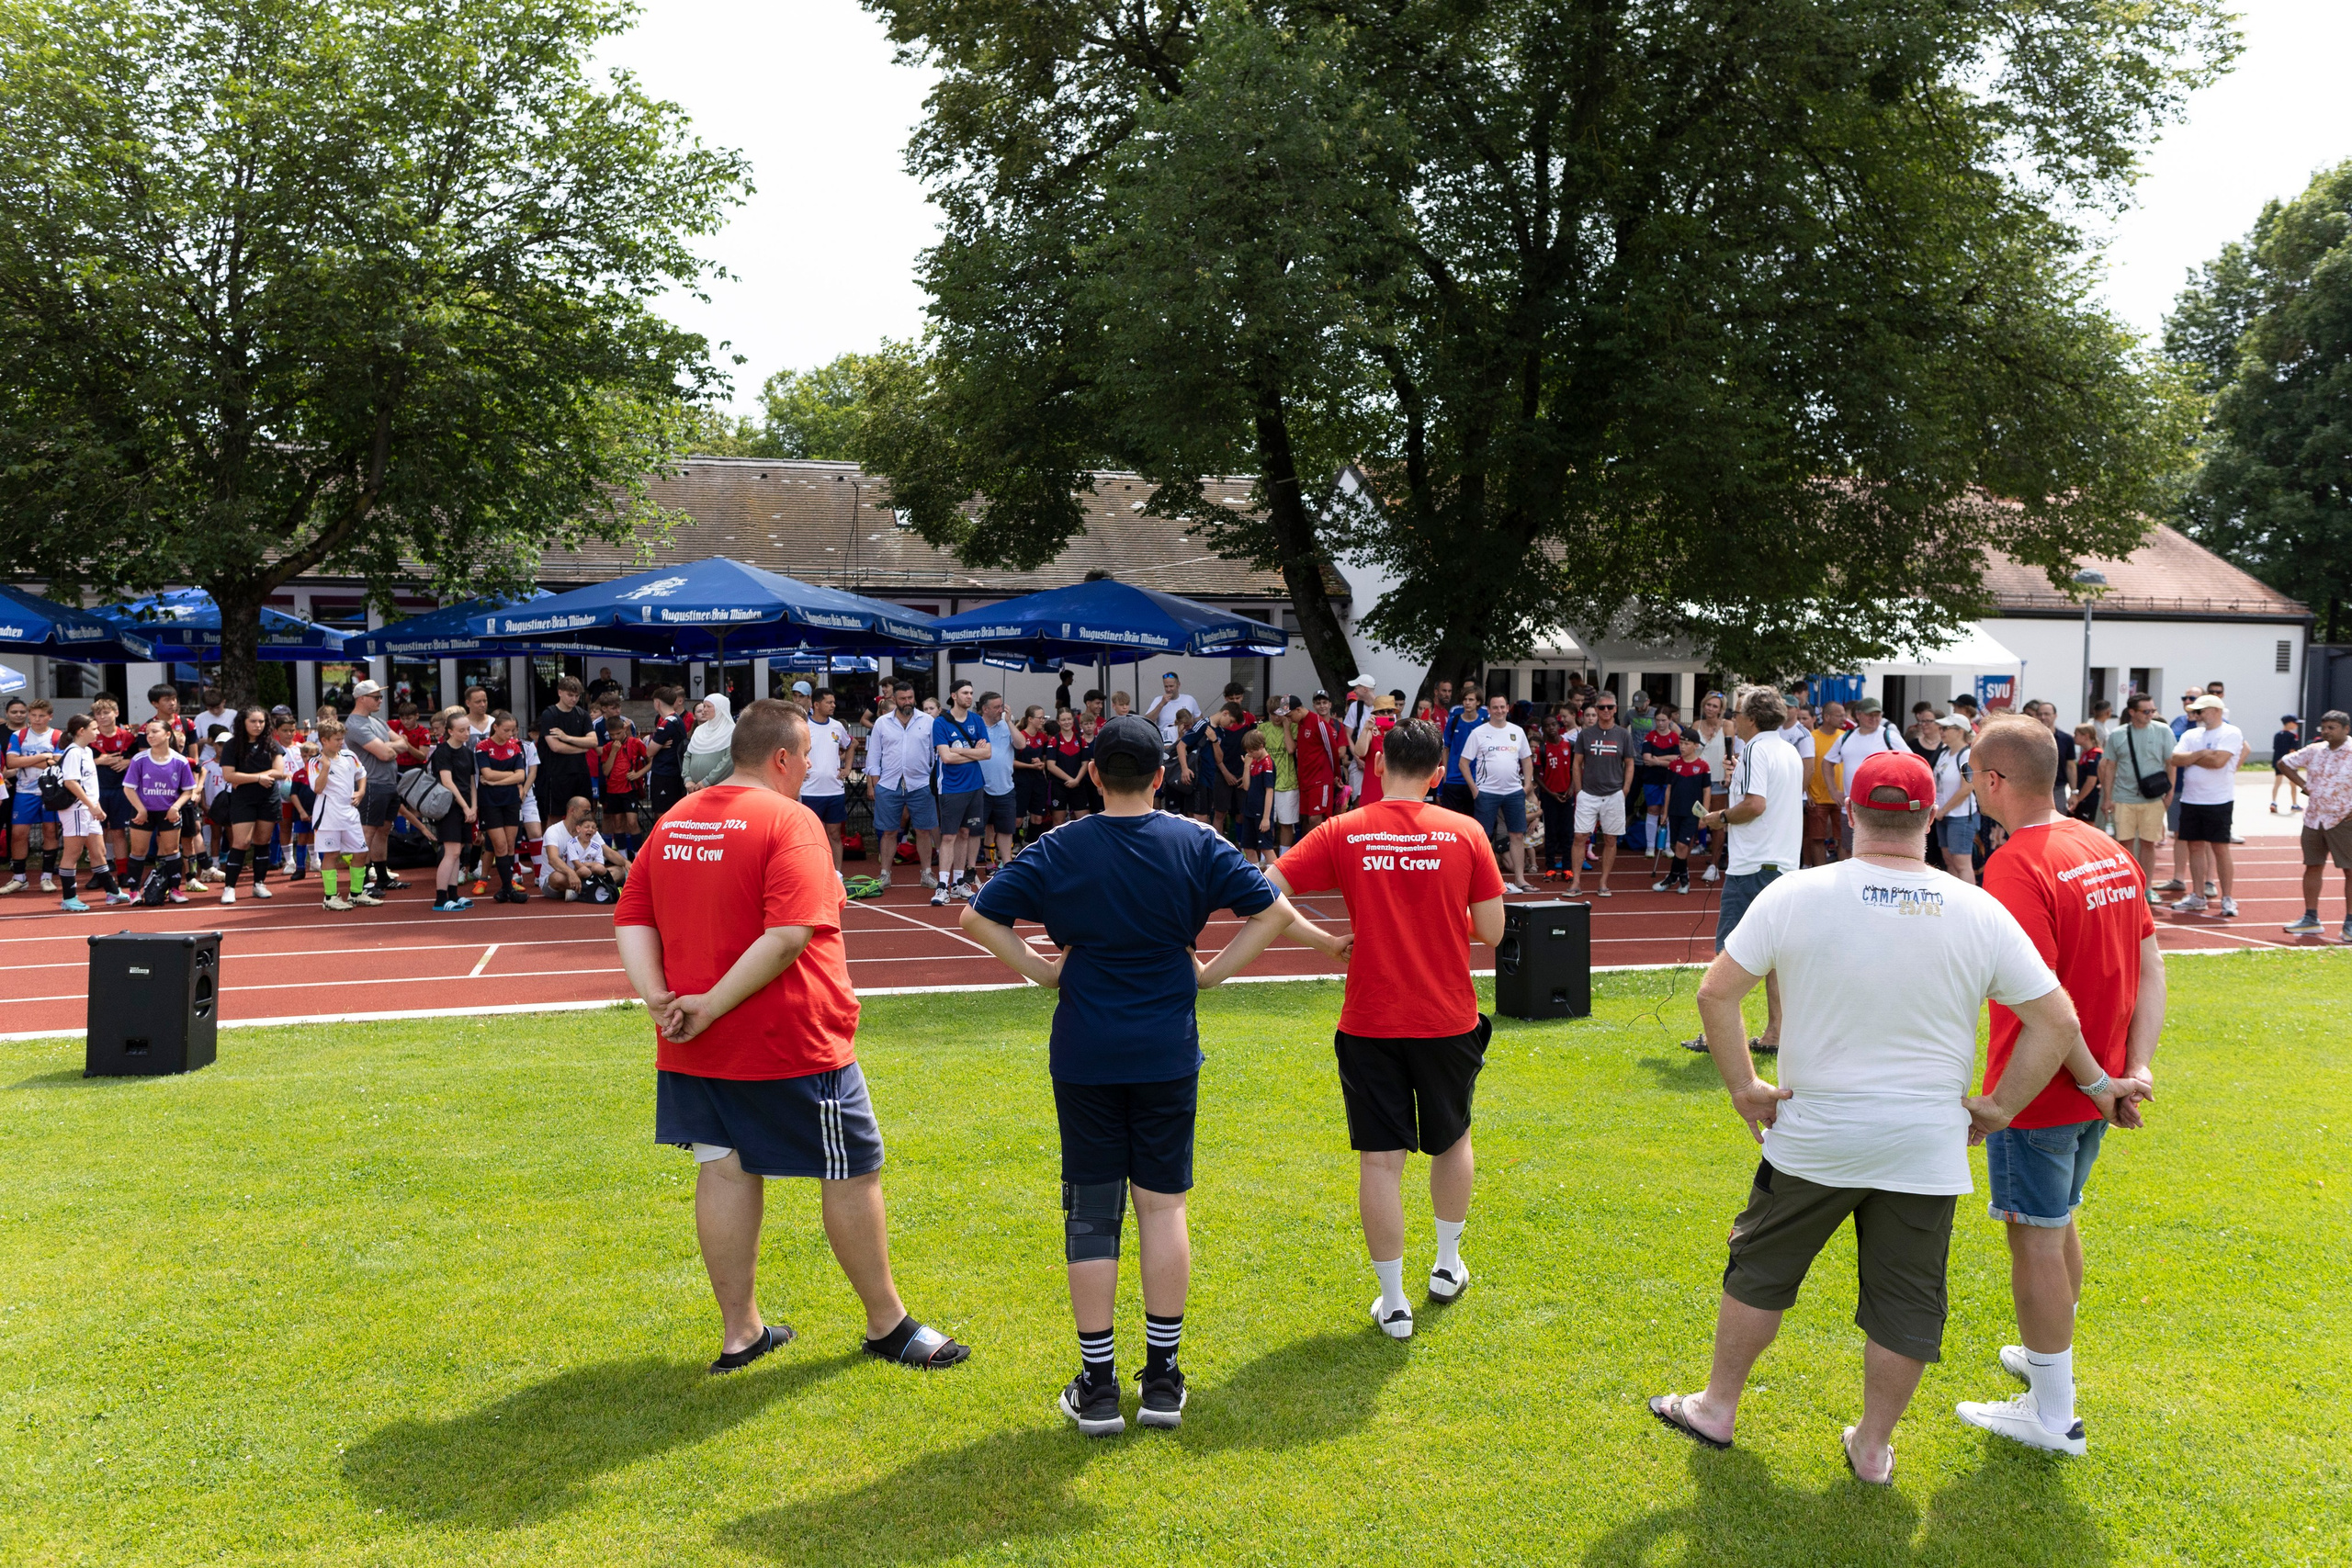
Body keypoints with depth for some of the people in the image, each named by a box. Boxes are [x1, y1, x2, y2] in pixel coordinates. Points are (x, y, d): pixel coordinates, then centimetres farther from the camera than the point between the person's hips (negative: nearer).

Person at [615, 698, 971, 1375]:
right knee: (852, 1173, 7)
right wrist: (715, 1005, -20)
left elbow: (631, 917, 6)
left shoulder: (672, 822, 8)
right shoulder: (789, 820, -15)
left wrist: (656, 996, -6)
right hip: (790, 1043, -7)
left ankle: (739, 1331, 22)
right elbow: (789, 936, -26)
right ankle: (887, 1324, 21)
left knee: (725, 1171, 13)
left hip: (698, 1046, 7)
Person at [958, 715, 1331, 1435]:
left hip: (1084, 1057, 0)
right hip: (1168, 1053, 1)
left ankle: (1097, 1388, 13)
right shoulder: (1195, 843, -3)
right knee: (1163, 1205, 10)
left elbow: (977, 918, -5)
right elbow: (1274, 911, -3)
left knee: (1091, 1213, 7)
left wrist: (1044, 971, 2)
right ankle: (1163, 1381, 16)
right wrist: (1209, 973, 2)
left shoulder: (1059, 849, -4)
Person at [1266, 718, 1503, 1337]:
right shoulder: (1465, 833, -6)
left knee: (1381, 1159, 6)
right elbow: (1491, 931, -5)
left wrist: (1330, 941, 2)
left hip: (1370, 1024, -1)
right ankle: (1447, 1266, 39)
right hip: (1448, 1019, 1)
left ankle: (1393, 1303, 12)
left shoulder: (1342, 832, -6)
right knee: (1452, 1140, 23)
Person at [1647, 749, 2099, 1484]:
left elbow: (1715, 992, -9)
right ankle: (1873, 1446, 28)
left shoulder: (1795, 894, -11)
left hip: (1813, 1137, 0)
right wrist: (2000, 1106, 5)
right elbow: (2058, 1023, -3)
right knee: (1906, 1299, 15)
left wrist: (1743, 1085, 2)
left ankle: (1716, 1407, 31)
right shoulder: (1981, 913, -6)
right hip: (1927, 1147, 1)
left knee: (1760, 1269, 17)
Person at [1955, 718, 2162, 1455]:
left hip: (2038, 1091, -8)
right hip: (2094, 1090, 8)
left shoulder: (2016, 867, -23)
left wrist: (2097, 1081, -17)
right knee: (2059, 1221, 25)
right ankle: (2048, 1355, 43)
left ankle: (2052, 1415, 16)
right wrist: (2137, 1069, -2)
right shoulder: (2109, 850, 4)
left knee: (2035, 1237, 5)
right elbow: (2151, 965, 4)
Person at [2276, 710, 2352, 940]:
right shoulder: (2314, 751, 6)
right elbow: (2284, 763, 19)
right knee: (2313, 867, 9)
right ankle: (2310, 919, 16)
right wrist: (2304, 786, 7)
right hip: (2313, 818, 6)